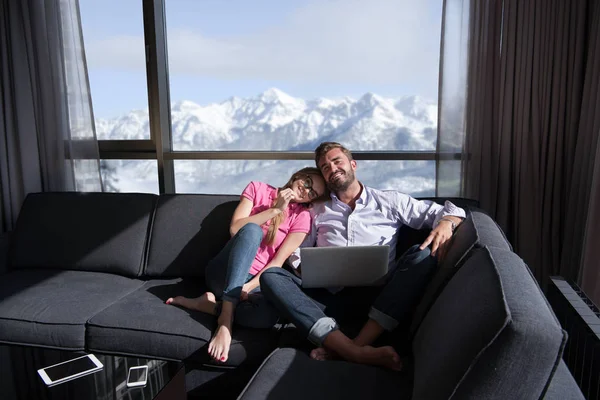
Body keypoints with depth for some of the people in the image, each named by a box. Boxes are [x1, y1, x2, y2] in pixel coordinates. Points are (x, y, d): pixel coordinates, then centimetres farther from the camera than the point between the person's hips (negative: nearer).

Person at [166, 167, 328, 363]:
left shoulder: (301, 217, 3)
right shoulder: (257, 188, 4)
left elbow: (278, 261, -6)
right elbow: (234, 229, -9)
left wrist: (249, 287, -19)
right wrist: (275, 210, -11)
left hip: (254, 281, 0)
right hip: (224, 272, 0)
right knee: (252, 230, -33)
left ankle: (211, 304, -14)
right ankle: (226, 316, -35)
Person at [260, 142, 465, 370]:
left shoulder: (389, 201, 18)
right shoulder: (317, 212, 23)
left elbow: (447, 212, 15)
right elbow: (296, 252, 19)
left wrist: (445, 224, -9)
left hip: (378, 295, -1)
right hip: (332, 297, 1)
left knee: (423, 255, -25)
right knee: (271, 277, -23)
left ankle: (357, 344, -36)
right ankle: (357, 351, -40)